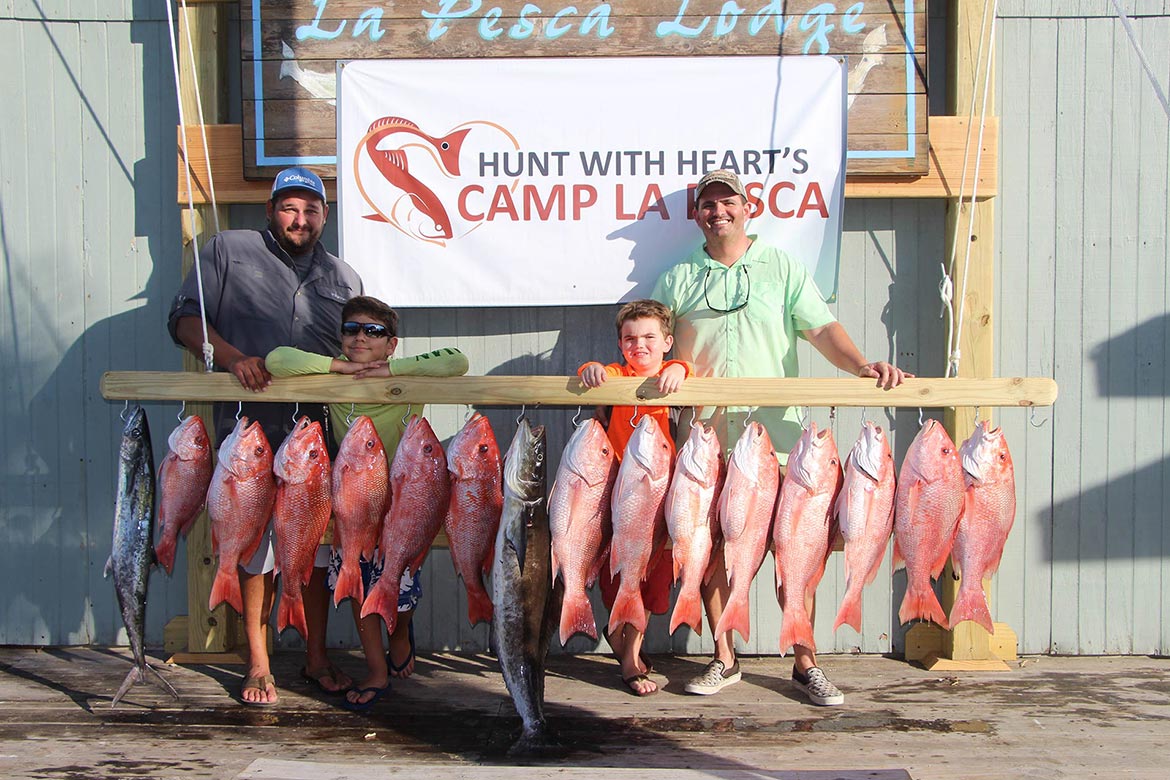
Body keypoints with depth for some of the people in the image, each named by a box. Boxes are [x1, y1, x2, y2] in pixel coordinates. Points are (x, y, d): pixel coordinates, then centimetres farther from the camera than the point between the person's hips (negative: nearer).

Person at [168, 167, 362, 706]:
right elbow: (184, 318, 0)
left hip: (319, 429, 3)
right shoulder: (228, 251, 7)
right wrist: (231, 356, -15)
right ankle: (258, 663, 14)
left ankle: (316, 657, 20)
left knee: (318, 542, 6)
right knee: (255, 542, 0)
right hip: (250, 425, -3)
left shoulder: (344, 278, 17)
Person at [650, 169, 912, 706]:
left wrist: (861, 365, -16)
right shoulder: (677, 280, 14)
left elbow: (822, 328, 1)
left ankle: (805, 662, 13)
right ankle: (723, 659, 19)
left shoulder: (782, 269, 10)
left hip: (775, 436, -1)